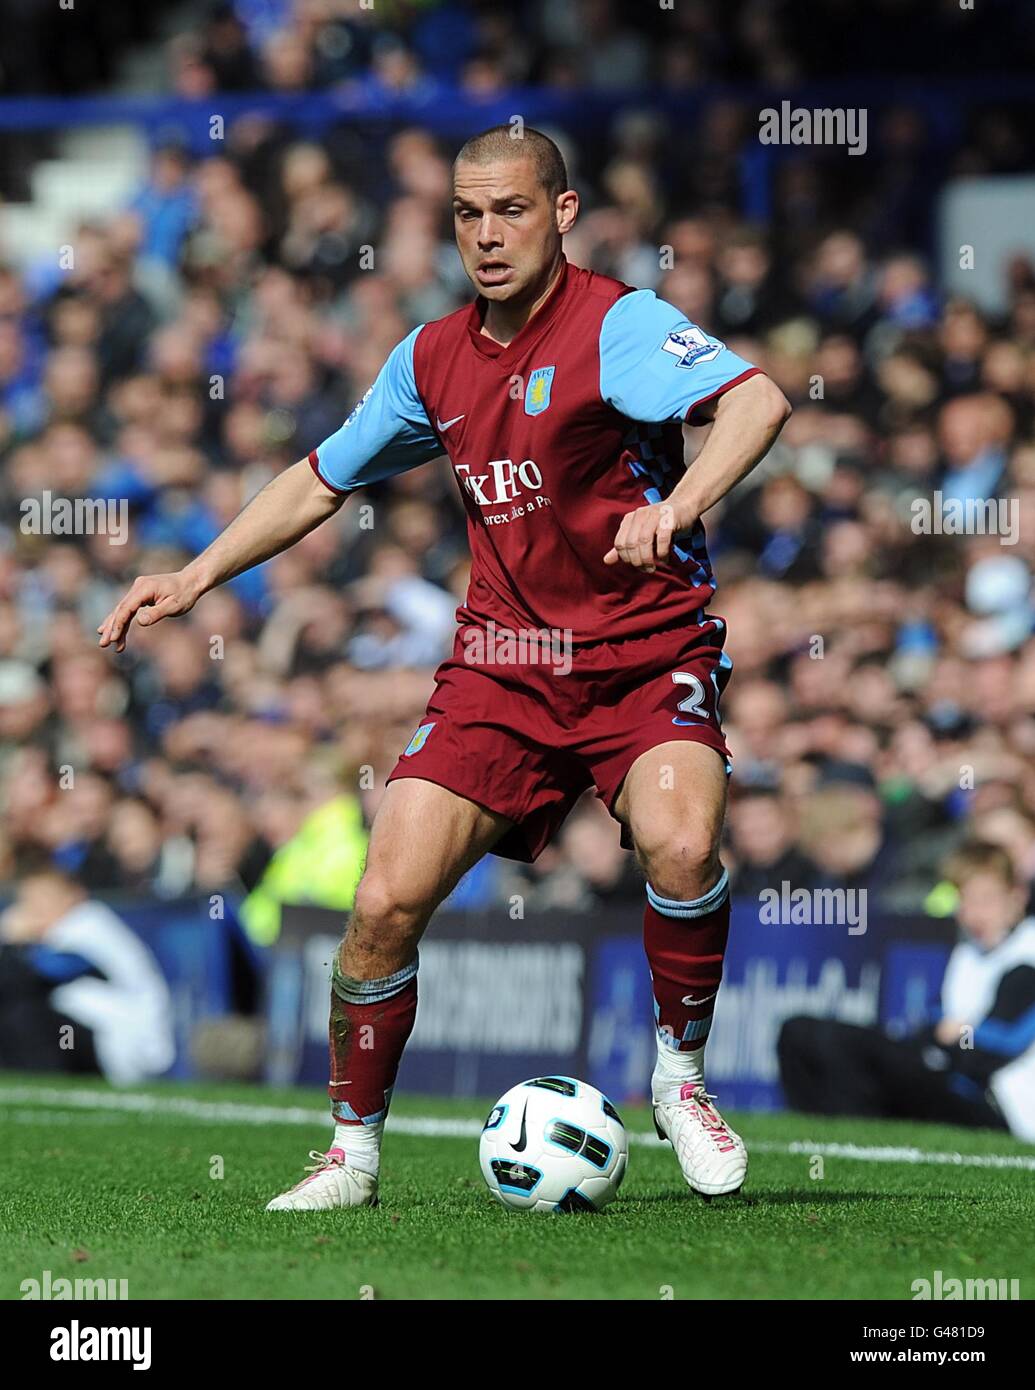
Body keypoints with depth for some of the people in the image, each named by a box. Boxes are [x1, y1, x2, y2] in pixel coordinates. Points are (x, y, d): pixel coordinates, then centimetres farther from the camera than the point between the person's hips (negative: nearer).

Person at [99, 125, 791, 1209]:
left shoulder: (615, 324, -11)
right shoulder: (434, 358, 9)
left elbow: (757, 400, -27)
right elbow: (323, 479, 23)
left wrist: (677, 506, -43)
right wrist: (196, 576, 16)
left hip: (648, 658, -4)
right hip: (501, 663, 4)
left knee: (679, 844, -32)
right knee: (387, 898, -10)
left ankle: (681, 1077, -5)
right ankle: (354, 1148, 10)